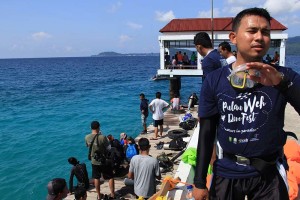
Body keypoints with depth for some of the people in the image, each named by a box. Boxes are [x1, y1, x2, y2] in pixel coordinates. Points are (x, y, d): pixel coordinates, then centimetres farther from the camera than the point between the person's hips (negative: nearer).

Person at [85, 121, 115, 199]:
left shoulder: (87, 137, -10)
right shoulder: (102, 137, -25)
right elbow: (109, 148, -15)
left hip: (94, 161, 4)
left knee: (96, 178, 18)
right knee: (110, 177, 13)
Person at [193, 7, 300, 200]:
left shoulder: (283, 76, -5)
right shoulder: (214, 81, -7)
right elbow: (206, 134, -3)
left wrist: (281, 82, -33)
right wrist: (199, 182, -1)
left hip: (269, 174, 0)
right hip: (227, 172, 0)